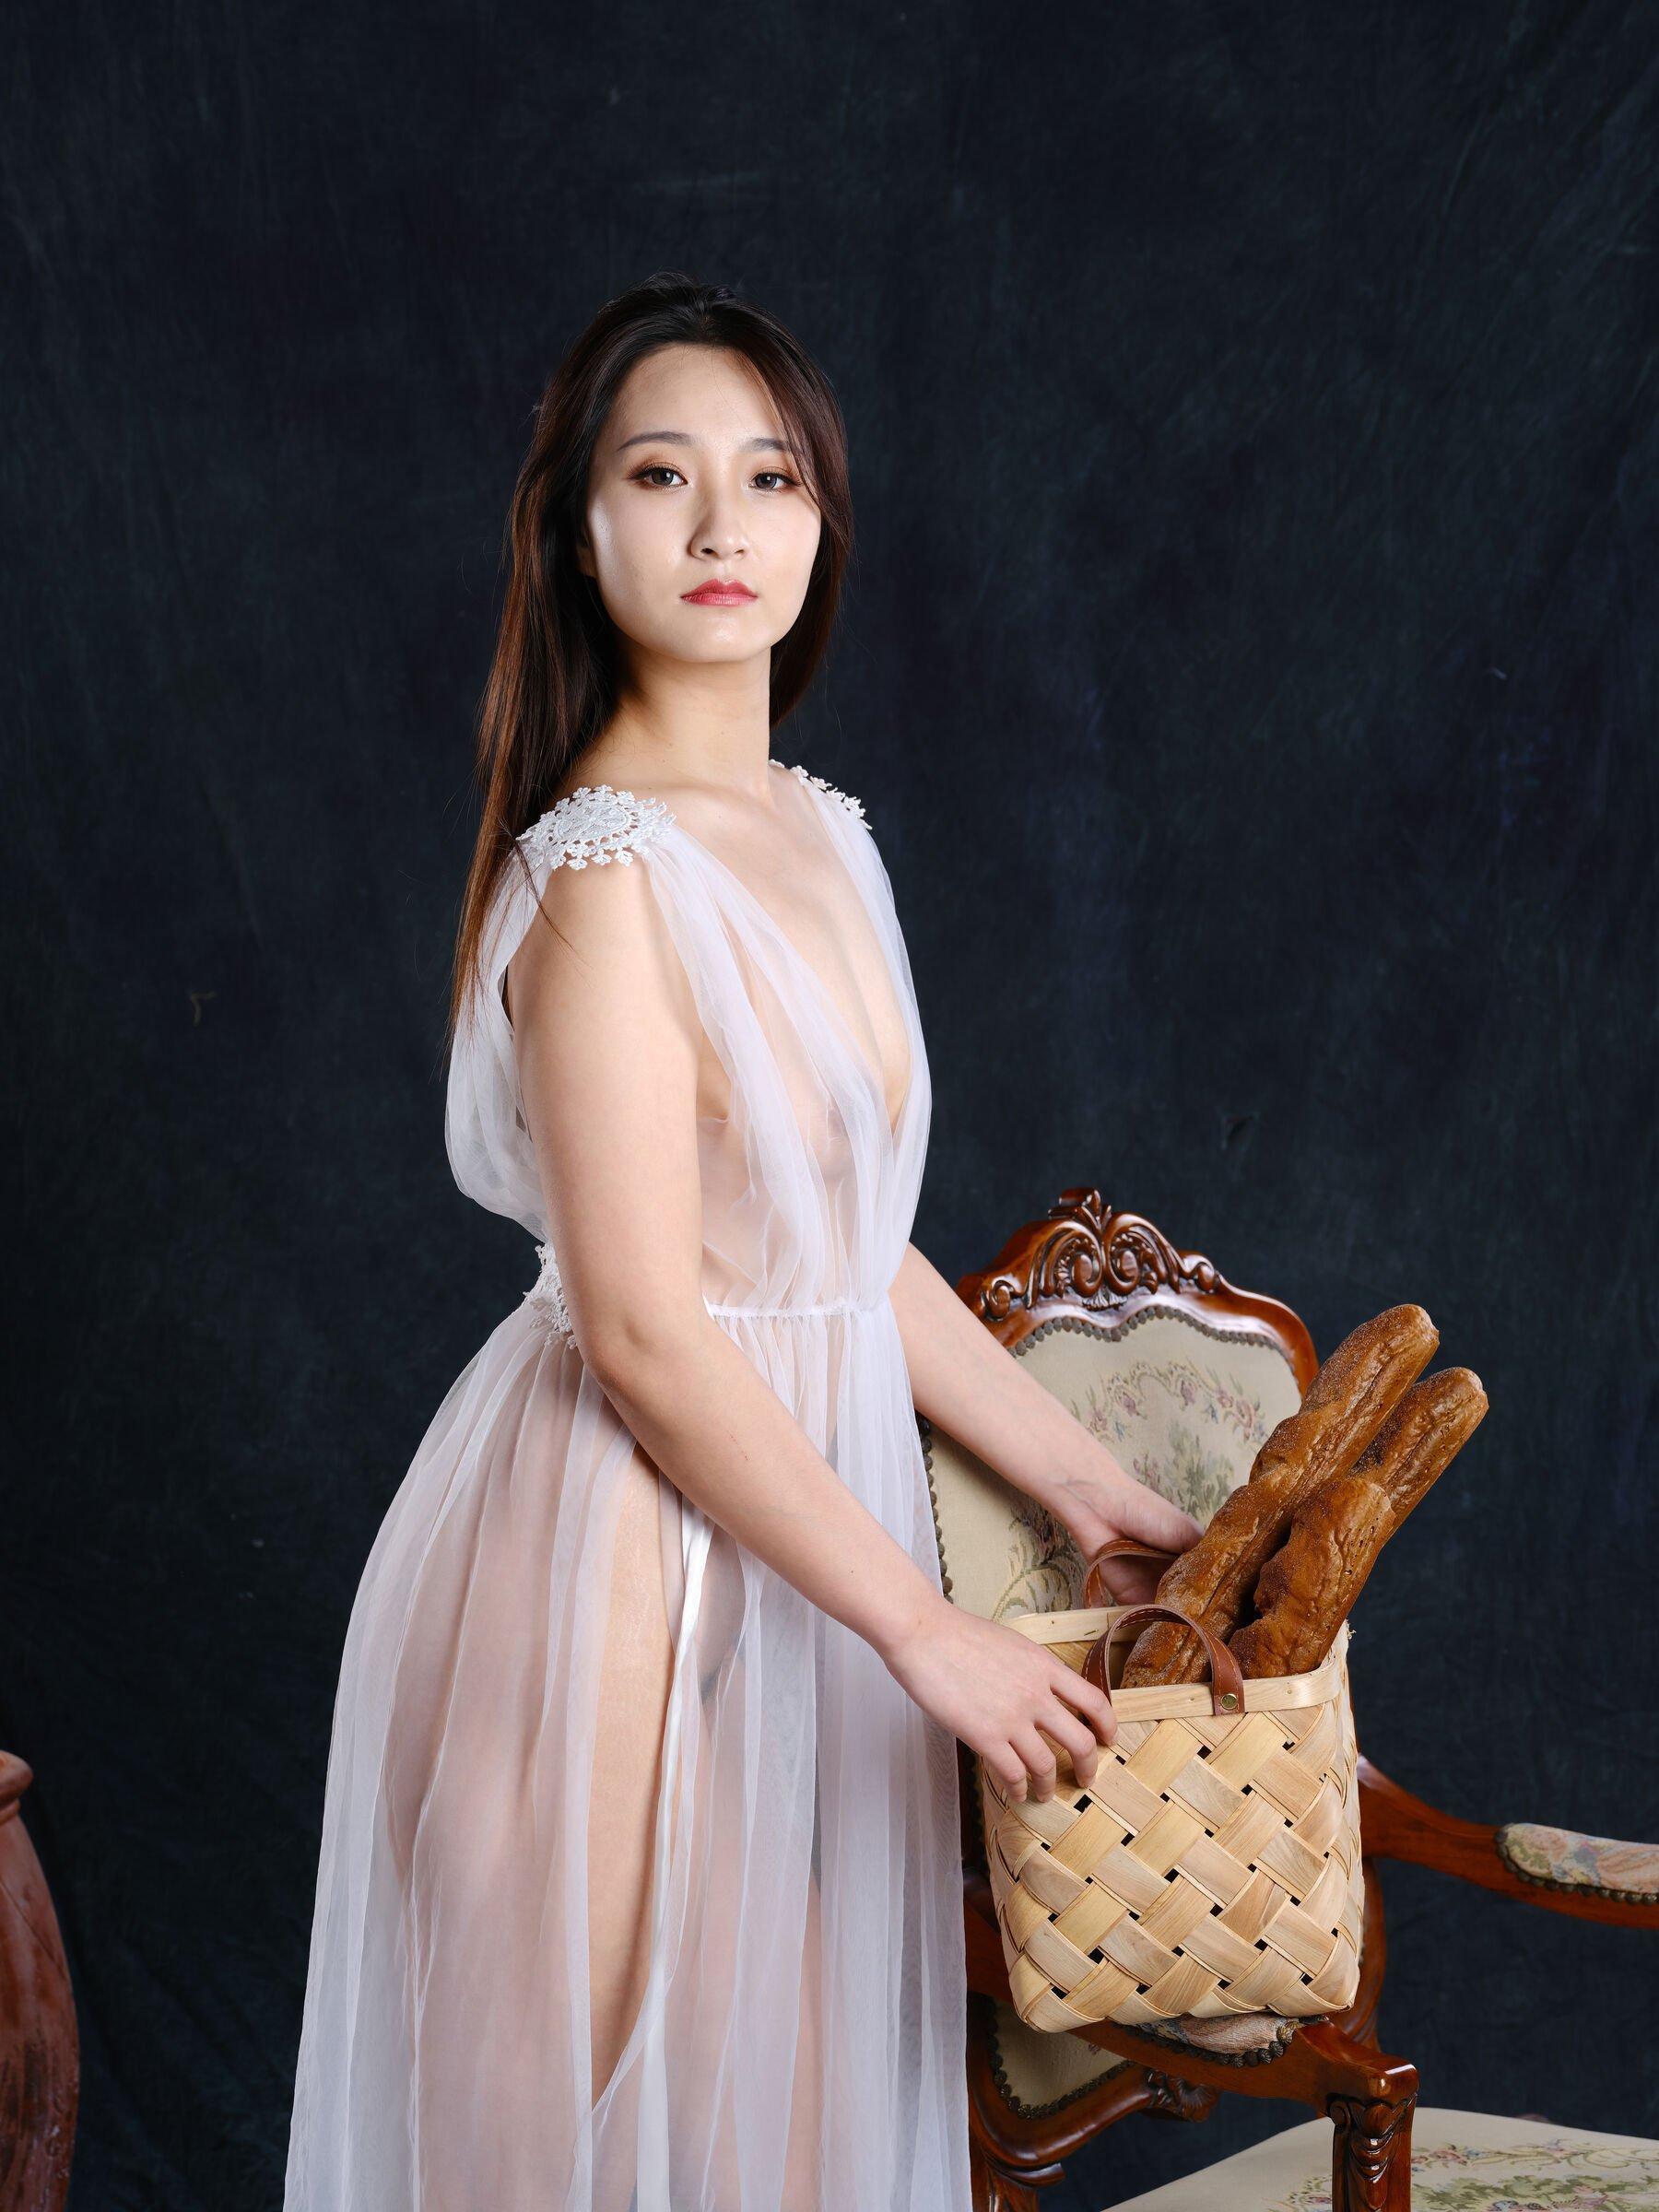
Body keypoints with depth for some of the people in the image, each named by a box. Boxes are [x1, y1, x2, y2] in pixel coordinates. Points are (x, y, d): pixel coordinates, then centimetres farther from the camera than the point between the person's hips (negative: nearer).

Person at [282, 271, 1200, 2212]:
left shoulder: (819, 836, 7)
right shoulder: (606, 877, -19)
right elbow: (645, 1337, -21)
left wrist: (1084, 1480, 12)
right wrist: (928, 1631, -16)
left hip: (798, 1507, 8)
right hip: (630, 1544, -8)